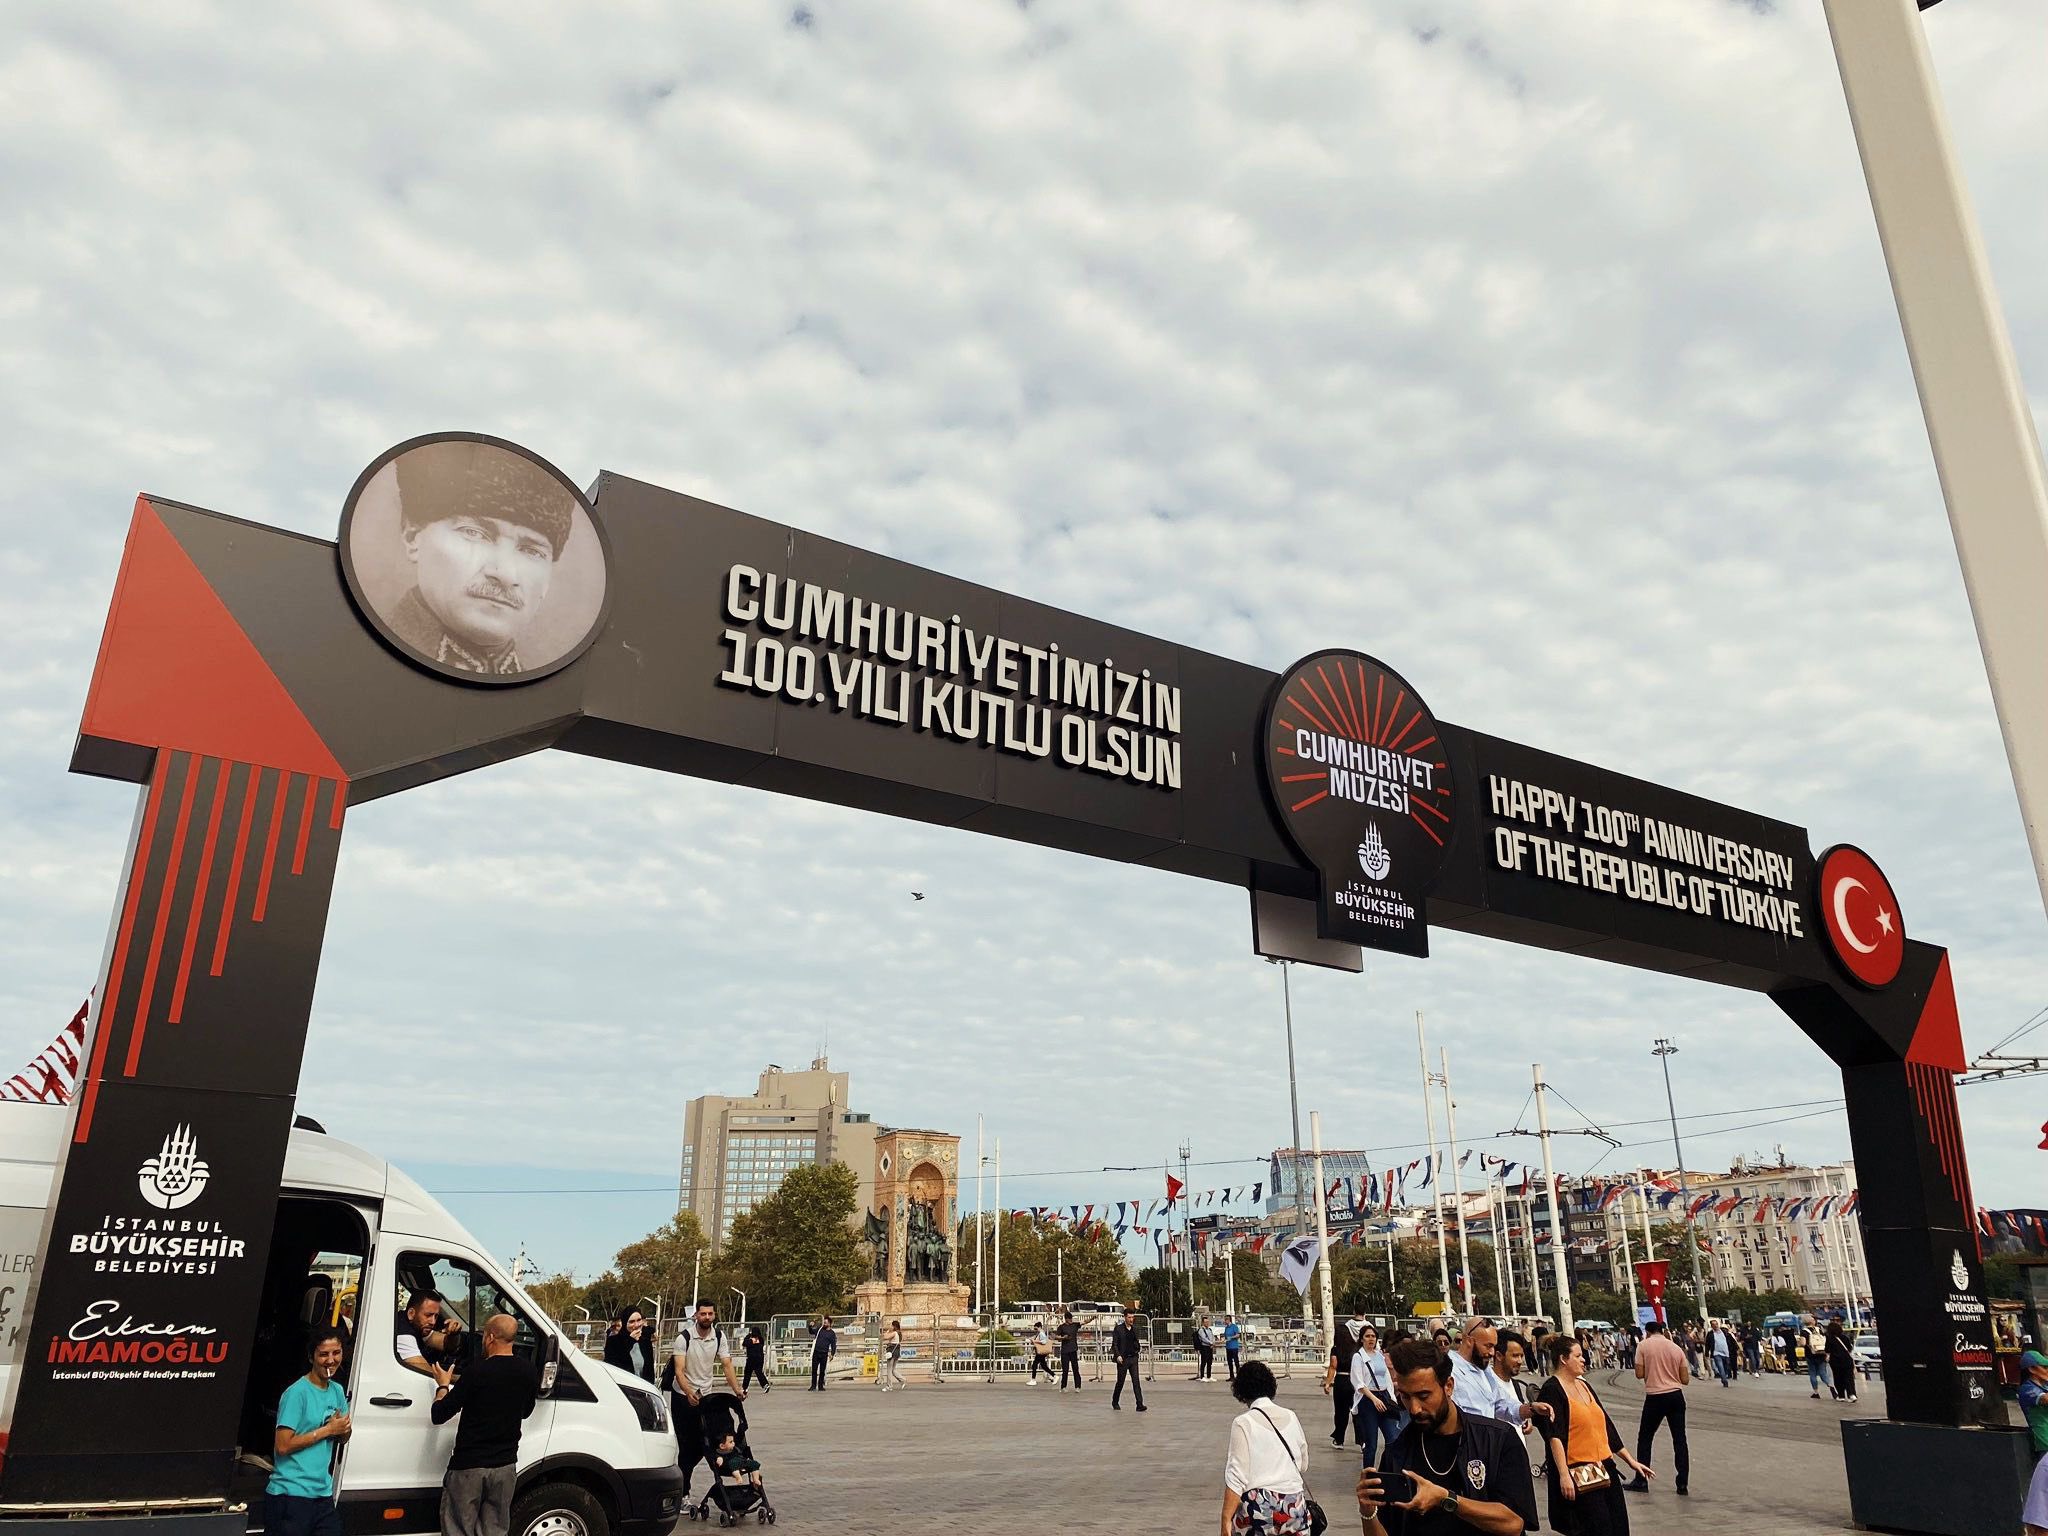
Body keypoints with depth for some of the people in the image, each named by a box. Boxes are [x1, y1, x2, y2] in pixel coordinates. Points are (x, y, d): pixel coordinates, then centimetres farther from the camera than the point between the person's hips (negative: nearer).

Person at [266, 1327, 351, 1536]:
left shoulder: (337, 1391, 9)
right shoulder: (297, 1393, -13)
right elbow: (283, 1446, -18)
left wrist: (344, 1428, -5)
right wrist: (328, 1430, -14)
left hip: (323, 1494, 7)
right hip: (291, 1494, -7)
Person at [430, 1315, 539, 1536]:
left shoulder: (477, 1372, -17)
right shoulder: (529, 1372, -1)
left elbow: (438, 1415, -12)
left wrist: (443, 1386, 7)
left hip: (468, 1466, -4)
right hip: (506, 1465, 4)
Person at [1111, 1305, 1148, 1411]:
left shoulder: (1135, 1329, 8)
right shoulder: (1118, 1329, -6)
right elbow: (1114, 1344, -8)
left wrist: (1137, 1351, 13)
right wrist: (1118, 1355, -20)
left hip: (1133, 1358, 3)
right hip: (1123, 1359, -3)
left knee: (1136, 1382, -7)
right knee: (1120, 1382, 7)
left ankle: (1140, 1404, -11)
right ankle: (1115, 1402, 28)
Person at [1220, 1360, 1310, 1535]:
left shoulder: (1243, 1423, -9)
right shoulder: (1291, 1417, 6)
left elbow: (1236, 1478, -12)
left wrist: (1226, 1520, -8)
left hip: (1259, 1508, -5)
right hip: (1295, 1506, 5)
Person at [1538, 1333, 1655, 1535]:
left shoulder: (1584, 1385, 15)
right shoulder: (1552, 1389, -10)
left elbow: (1607, 1427, 20)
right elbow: (1554, 1435, -18)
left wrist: (1630, 1460, 20)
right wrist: (1564, 1475, -25)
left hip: (1605, 1469, 8)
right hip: (1578, 1475, -8)